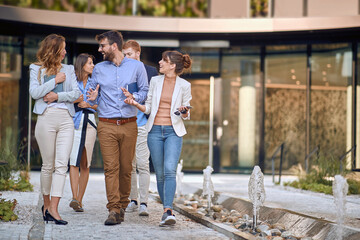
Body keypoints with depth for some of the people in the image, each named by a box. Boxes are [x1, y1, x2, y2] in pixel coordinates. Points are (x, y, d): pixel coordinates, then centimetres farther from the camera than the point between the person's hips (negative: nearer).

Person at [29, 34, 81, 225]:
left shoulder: (68, 70, 16)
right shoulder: (36, 69, 10)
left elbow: (76, 93, 6)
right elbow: (34, 92, -4)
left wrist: (58, 96, -7)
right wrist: (55, 81, -5)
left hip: (66, 119, 2)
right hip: (46, 118, -2)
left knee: (62, 164, -10)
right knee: (48, 165, 3)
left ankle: (53, 209, -13)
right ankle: (46, 203, 20)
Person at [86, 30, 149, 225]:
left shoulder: (137, 66, 6)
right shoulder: (98, 69, 11)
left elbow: (145, 92, 9)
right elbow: (93, 97, 16)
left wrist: (134, 97, -11)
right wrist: (92, 98, -7)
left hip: (129, 125, 0)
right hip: (107, 125, 0)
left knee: (126, 167, 3)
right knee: (111, 167, -8)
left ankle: (122, 205, 18)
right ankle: (113, 210, -10)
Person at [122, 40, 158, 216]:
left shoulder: (151, 71, 5)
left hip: (143, 124, -3)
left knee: (143, 165, -7)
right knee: (129, 165, 7)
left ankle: (143, 203, -4)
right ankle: (133, 200, 16)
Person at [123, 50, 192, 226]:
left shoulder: (184, 85, 0)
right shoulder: (155, 81, 7)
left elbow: (186, 115, 5)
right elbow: (148, 108, 11)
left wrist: (184, 112, -17)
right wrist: (135, 104, -7)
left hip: (173, 132, -3)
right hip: (155, 130, 3)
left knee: (170, 170, -20)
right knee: (160, 173, 5)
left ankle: (167, 212, -26)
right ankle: (168, 211, 16)